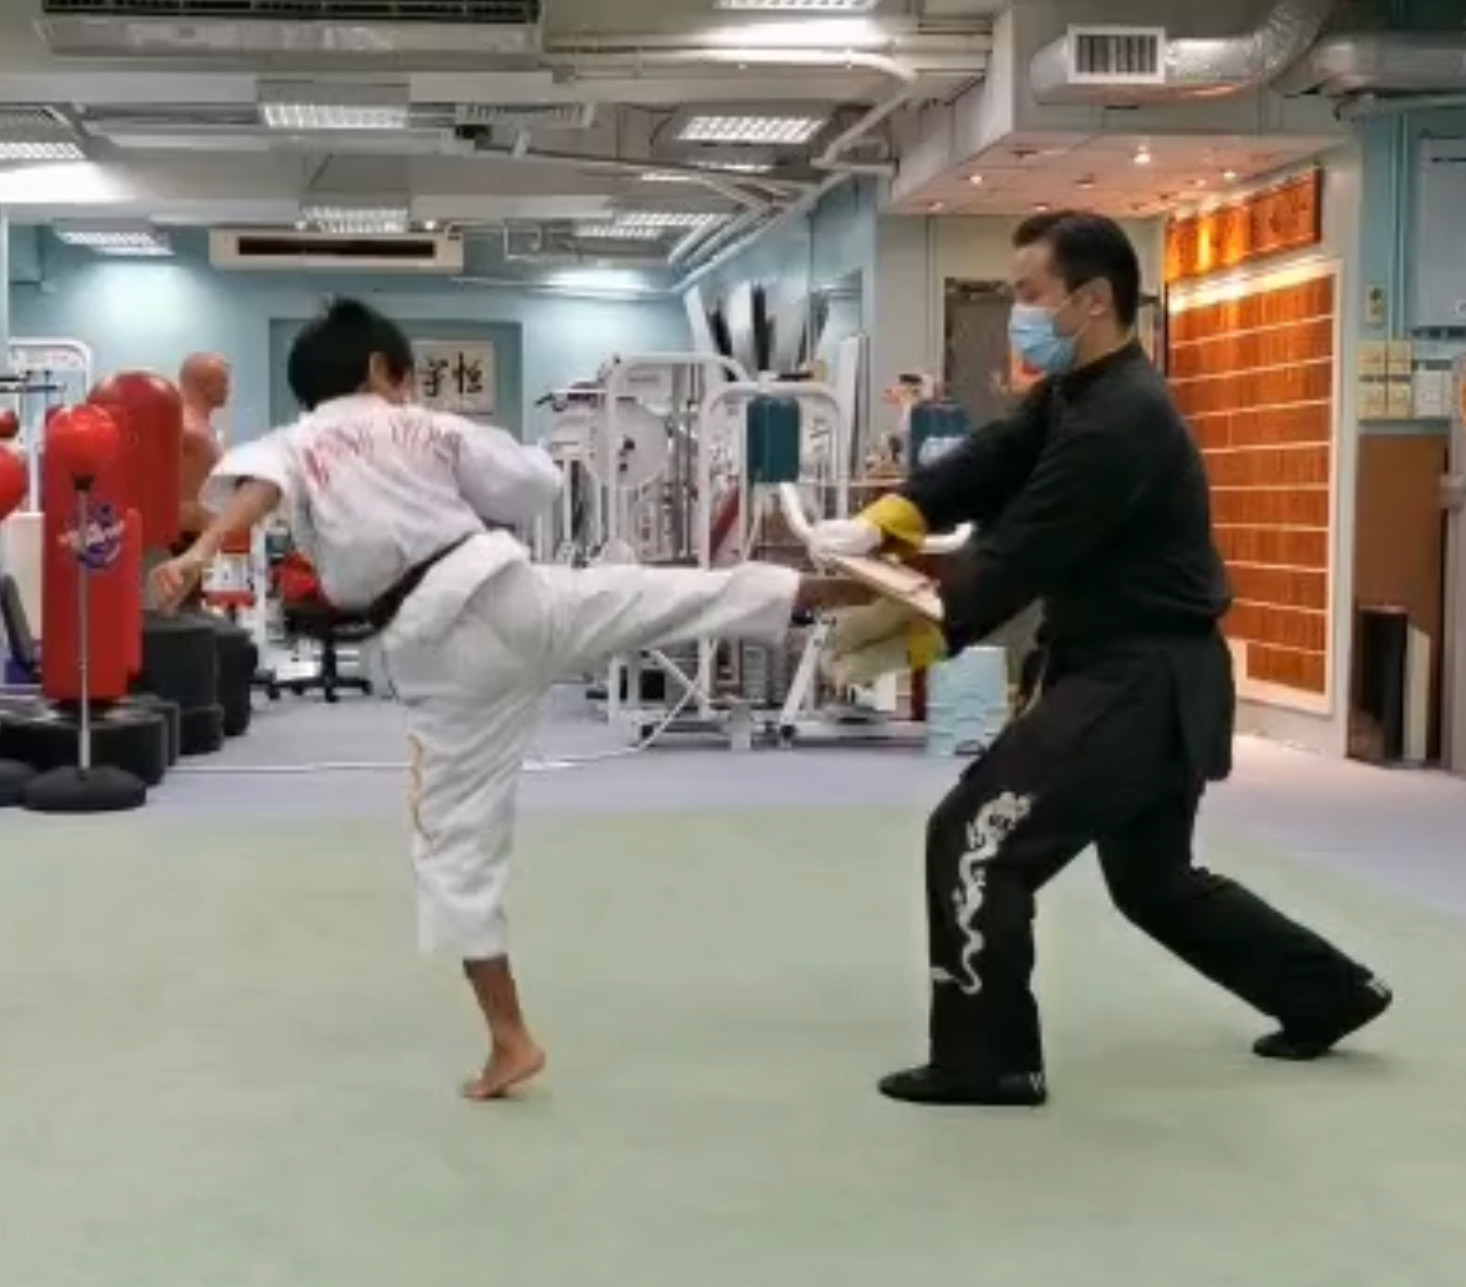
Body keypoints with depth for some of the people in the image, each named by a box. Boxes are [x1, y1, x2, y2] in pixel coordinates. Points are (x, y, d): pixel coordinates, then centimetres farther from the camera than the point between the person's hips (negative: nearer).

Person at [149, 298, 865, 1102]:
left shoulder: (294, 445, 3)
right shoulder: (430, 429, 10)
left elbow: (255, 486, -21)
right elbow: (536, 486, 16)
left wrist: (200, 552, -36)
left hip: (433, 648, -1)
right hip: (507, 594, 1)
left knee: (458, 839, 6)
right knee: (669, 597, 17)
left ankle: (509, 1040, 9)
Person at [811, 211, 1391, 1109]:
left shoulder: (1122, 421, -22)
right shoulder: (1079, 392, 12)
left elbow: (1023, 556, -24)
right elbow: (986, 468, 2)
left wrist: (902, 632, -19)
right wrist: (880, 526, -15)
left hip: (1145, 681, -11)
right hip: (1141, 675, 11)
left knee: (974, 838, -12)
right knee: (1155, 879, 23)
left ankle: (988, 1060, -1)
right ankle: (1332, 993, 37)